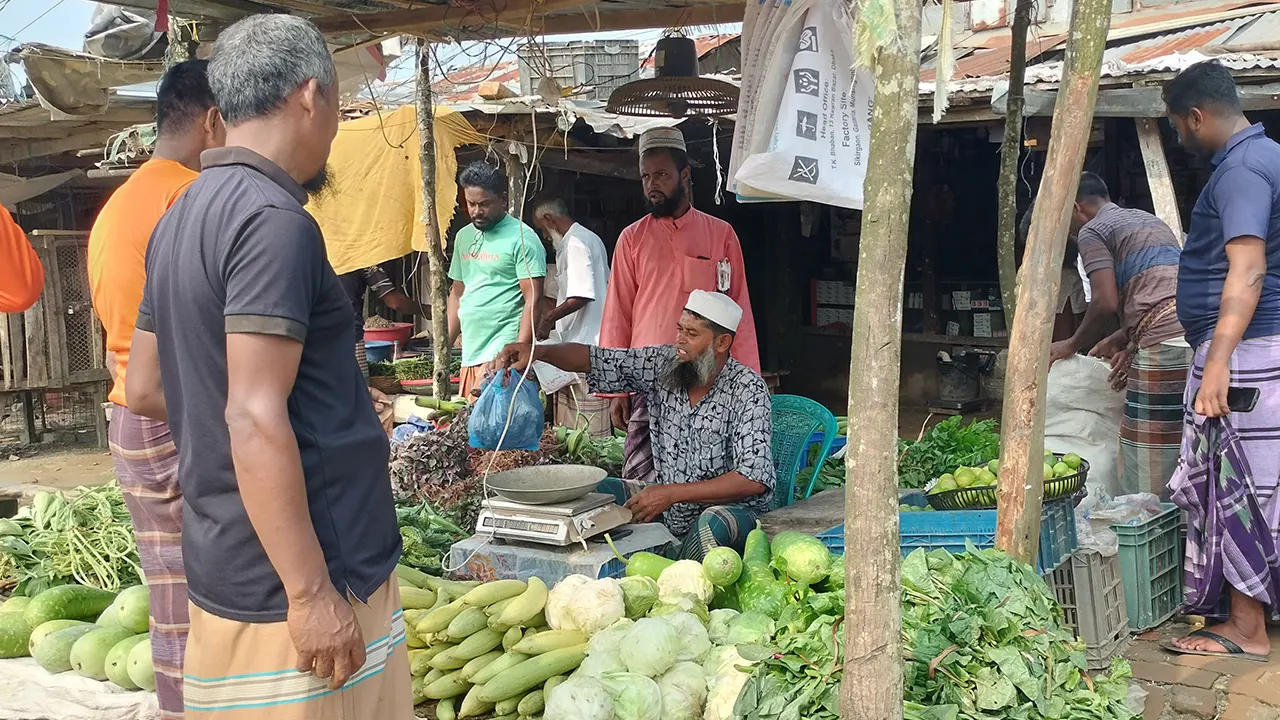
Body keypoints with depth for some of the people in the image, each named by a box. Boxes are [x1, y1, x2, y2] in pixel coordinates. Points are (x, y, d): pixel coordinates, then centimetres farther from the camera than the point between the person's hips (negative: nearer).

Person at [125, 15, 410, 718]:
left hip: (226, 567, 9)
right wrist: (312, 593, -21)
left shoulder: (182, 216, 10)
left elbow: (143, 389, 17)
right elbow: (256, 420, -24)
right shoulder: (274, 219, -18)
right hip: (290, 584, -9)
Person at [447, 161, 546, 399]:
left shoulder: (522, 238, -7)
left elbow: (533, 300, -12)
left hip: (502, 355, -7)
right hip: (470, 353, 7)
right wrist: (445, 345, 17)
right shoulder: (464, 237, 16)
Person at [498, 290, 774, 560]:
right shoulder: (664, 362, -2)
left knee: (713, 525, -38)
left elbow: (753, 480, -23)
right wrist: (539, 351, -21)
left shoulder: (748, 391, -17)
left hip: (733, 506, -5)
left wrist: (670, 493, -24)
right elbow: (595, 360, -1)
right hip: (666, 500, 5)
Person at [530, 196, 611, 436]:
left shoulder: (575, 244, -13)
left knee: (587, 428, -7)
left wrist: (548, 318, -9)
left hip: (583, 344, -11)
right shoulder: (590, 239, 18)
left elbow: (580, 296, -23)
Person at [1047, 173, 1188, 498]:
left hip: (1166, 341, -9)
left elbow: (1106, 303, -7)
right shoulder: (1148, 219, 29)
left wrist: (1072, 345, 8)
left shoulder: (1092, 232, 3)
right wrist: (1122, 340, 26)